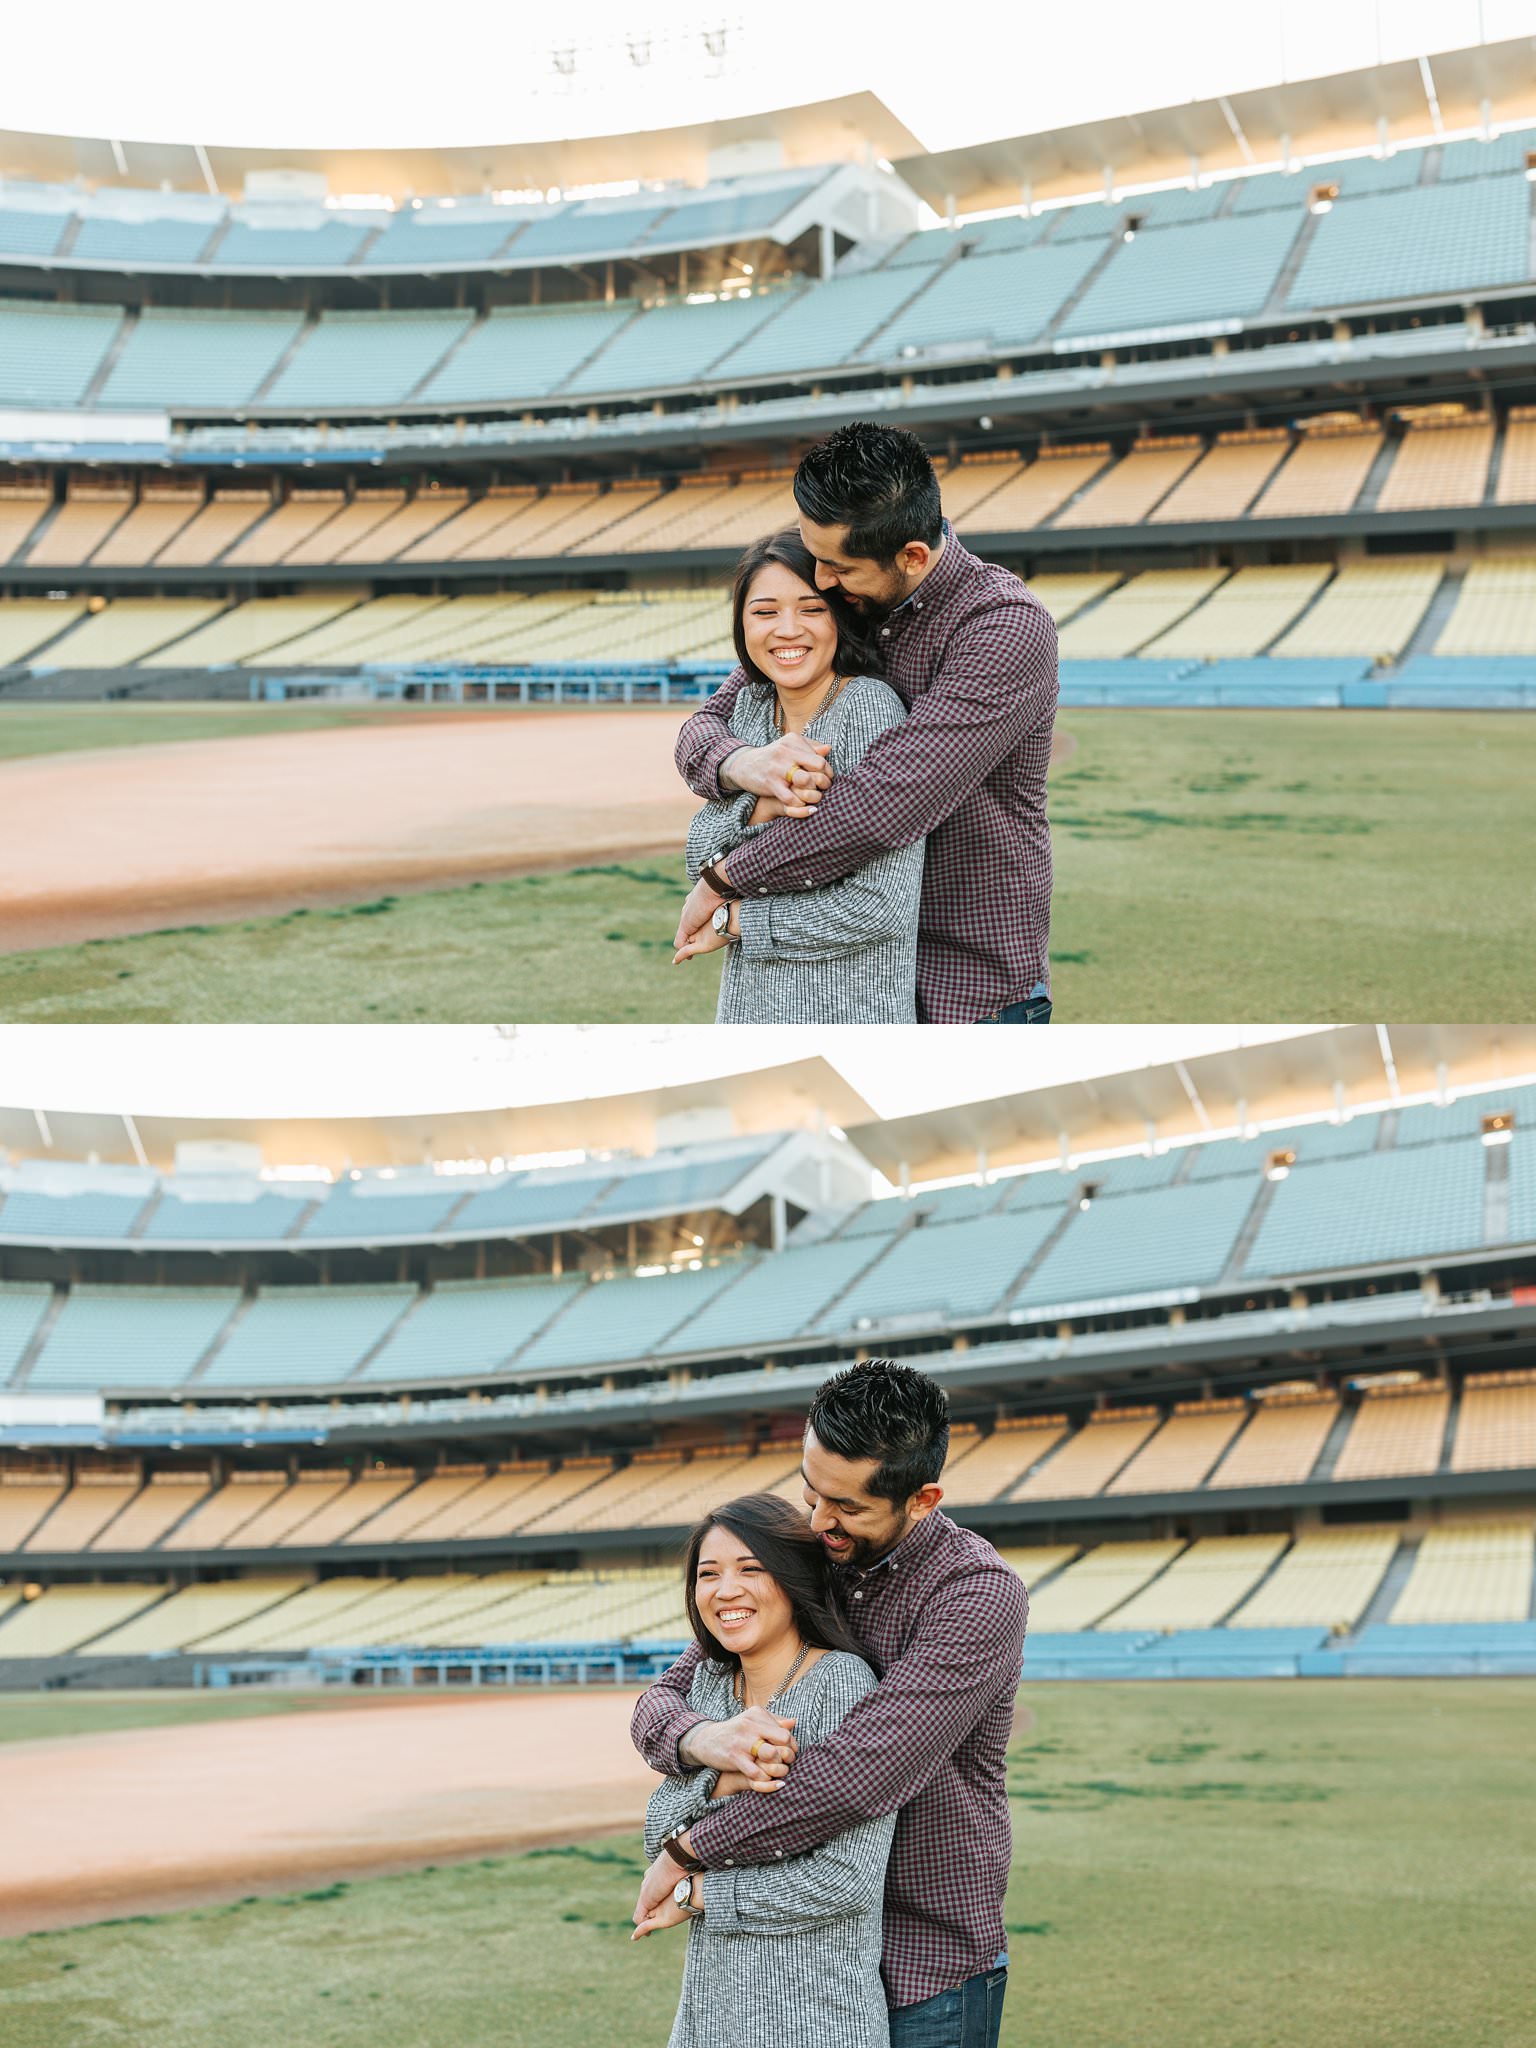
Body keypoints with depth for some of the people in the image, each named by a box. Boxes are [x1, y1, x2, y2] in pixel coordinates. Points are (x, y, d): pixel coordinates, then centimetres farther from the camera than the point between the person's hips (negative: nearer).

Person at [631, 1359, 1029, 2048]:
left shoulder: (980, 1594, -18)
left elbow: (864, 1768, -26)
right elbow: (660, 1703, 3)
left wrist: (689, 1851, -18)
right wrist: (704, 1739, -23)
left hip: (929, 1972, -5)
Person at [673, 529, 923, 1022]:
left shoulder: (869, 706, -16)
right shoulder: (752, 705, 5)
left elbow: (882, 906, -21)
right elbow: (700, 859, 1)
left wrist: (732, 920, -11)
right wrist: (758, 807, -20)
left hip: (847, 1013, -6)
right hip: (750, 1006, 6)